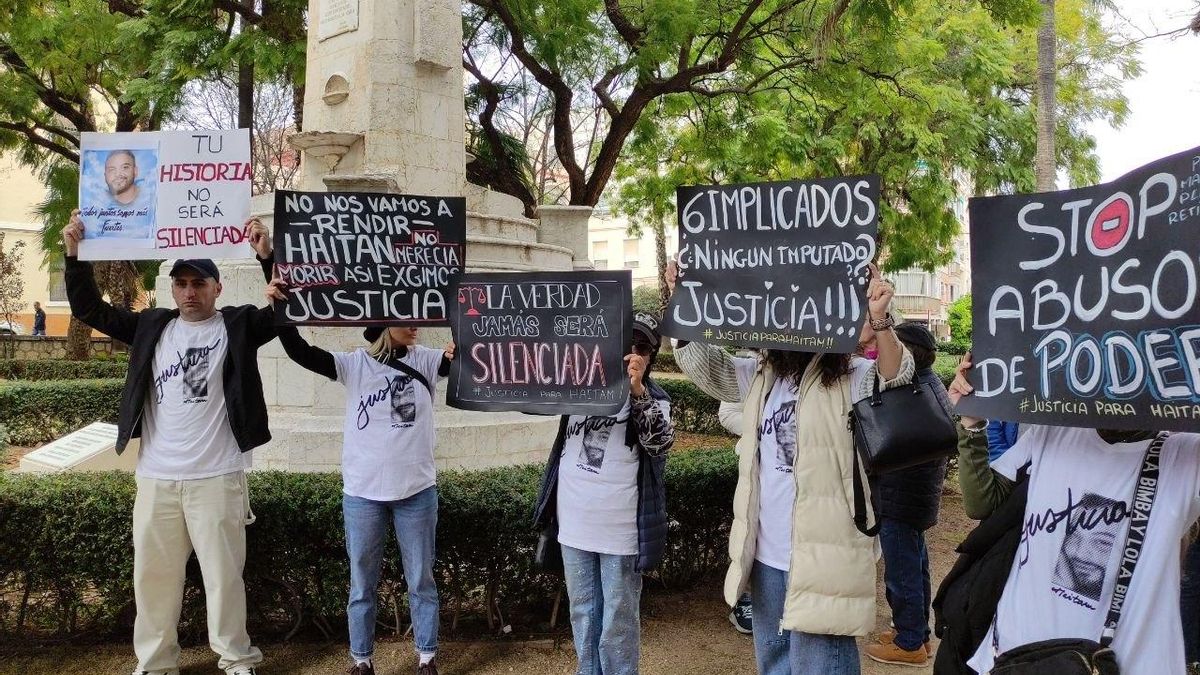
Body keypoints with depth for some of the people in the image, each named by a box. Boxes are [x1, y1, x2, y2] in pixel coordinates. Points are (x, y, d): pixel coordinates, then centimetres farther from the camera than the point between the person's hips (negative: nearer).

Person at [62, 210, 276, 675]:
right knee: (154, 574, 12)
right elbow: (89, 310, 9)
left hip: (217, 478, -3)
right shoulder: (151, 326, 10)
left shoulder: (238, 325, 0)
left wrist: (267, 256, -26)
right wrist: (75, 254, -4)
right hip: (156, 478, 4)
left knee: (224, 573, 5)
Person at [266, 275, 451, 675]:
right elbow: (301, 353, -13)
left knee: (421, 580, 11)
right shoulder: (355, 365, -3)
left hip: (417, 491, 1)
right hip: (363, 493, -1)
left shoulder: (425, 360, 1)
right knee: (362, 583, 11)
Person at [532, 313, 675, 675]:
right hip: (574, 522, 4)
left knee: (618, 619, 5)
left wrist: (636, 390, -28)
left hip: (621, 527, -3)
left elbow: (659, 443, -19)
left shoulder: (654, 398, -3)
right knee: (582, 611, 17)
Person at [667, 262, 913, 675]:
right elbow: (703, 362, 9)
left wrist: (879, 320, -46)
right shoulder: (761, 376, 9)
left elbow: (895, 378, -28)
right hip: (765, 554, 7)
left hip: (821, 557, -7)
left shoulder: (852, 380, -10)